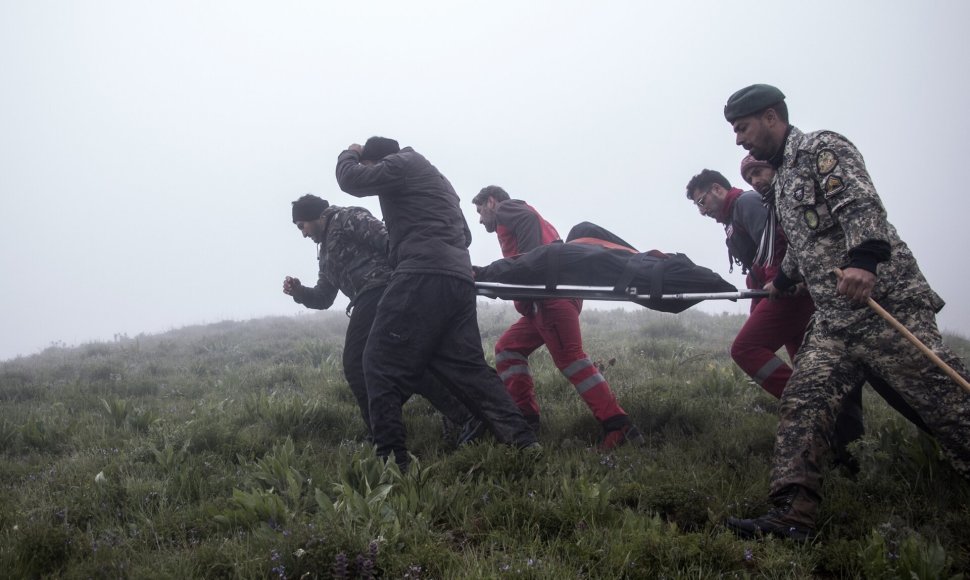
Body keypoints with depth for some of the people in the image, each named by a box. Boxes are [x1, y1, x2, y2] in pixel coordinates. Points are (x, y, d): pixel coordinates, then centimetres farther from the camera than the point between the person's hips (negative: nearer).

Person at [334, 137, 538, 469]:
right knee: (466, 367, 7)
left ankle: (390, 458, -13)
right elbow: (464, 234, 34)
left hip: (425, 274, -9)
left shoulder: (403, 162, 6)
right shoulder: (433, 177, 34)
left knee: (381, 364, -6)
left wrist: (349, 155, 22)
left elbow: (351, 179, 0)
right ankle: (522, 440, -4)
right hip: (459, 279, 9)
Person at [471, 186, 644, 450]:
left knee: (569, 358, -16)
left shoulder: (506, 208, 11)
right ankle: (525, 417, 7)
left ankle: (616, 425, -23)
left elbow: (528, 220, -13)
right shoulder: (518, 214, 36)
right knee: (508, 348, 13)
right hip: (544, 301, 10)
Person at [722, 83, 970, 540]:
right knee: (802, 403, -7)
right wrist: (781, 282, 50)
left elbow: (862, 204, -21)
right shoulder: (781, 180, 23)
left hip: (887, 303, -9)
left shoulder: (822, 148, -4)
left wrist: (864, 258, -36)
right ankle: (792, 518, -13)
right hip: (832, 322, 9)